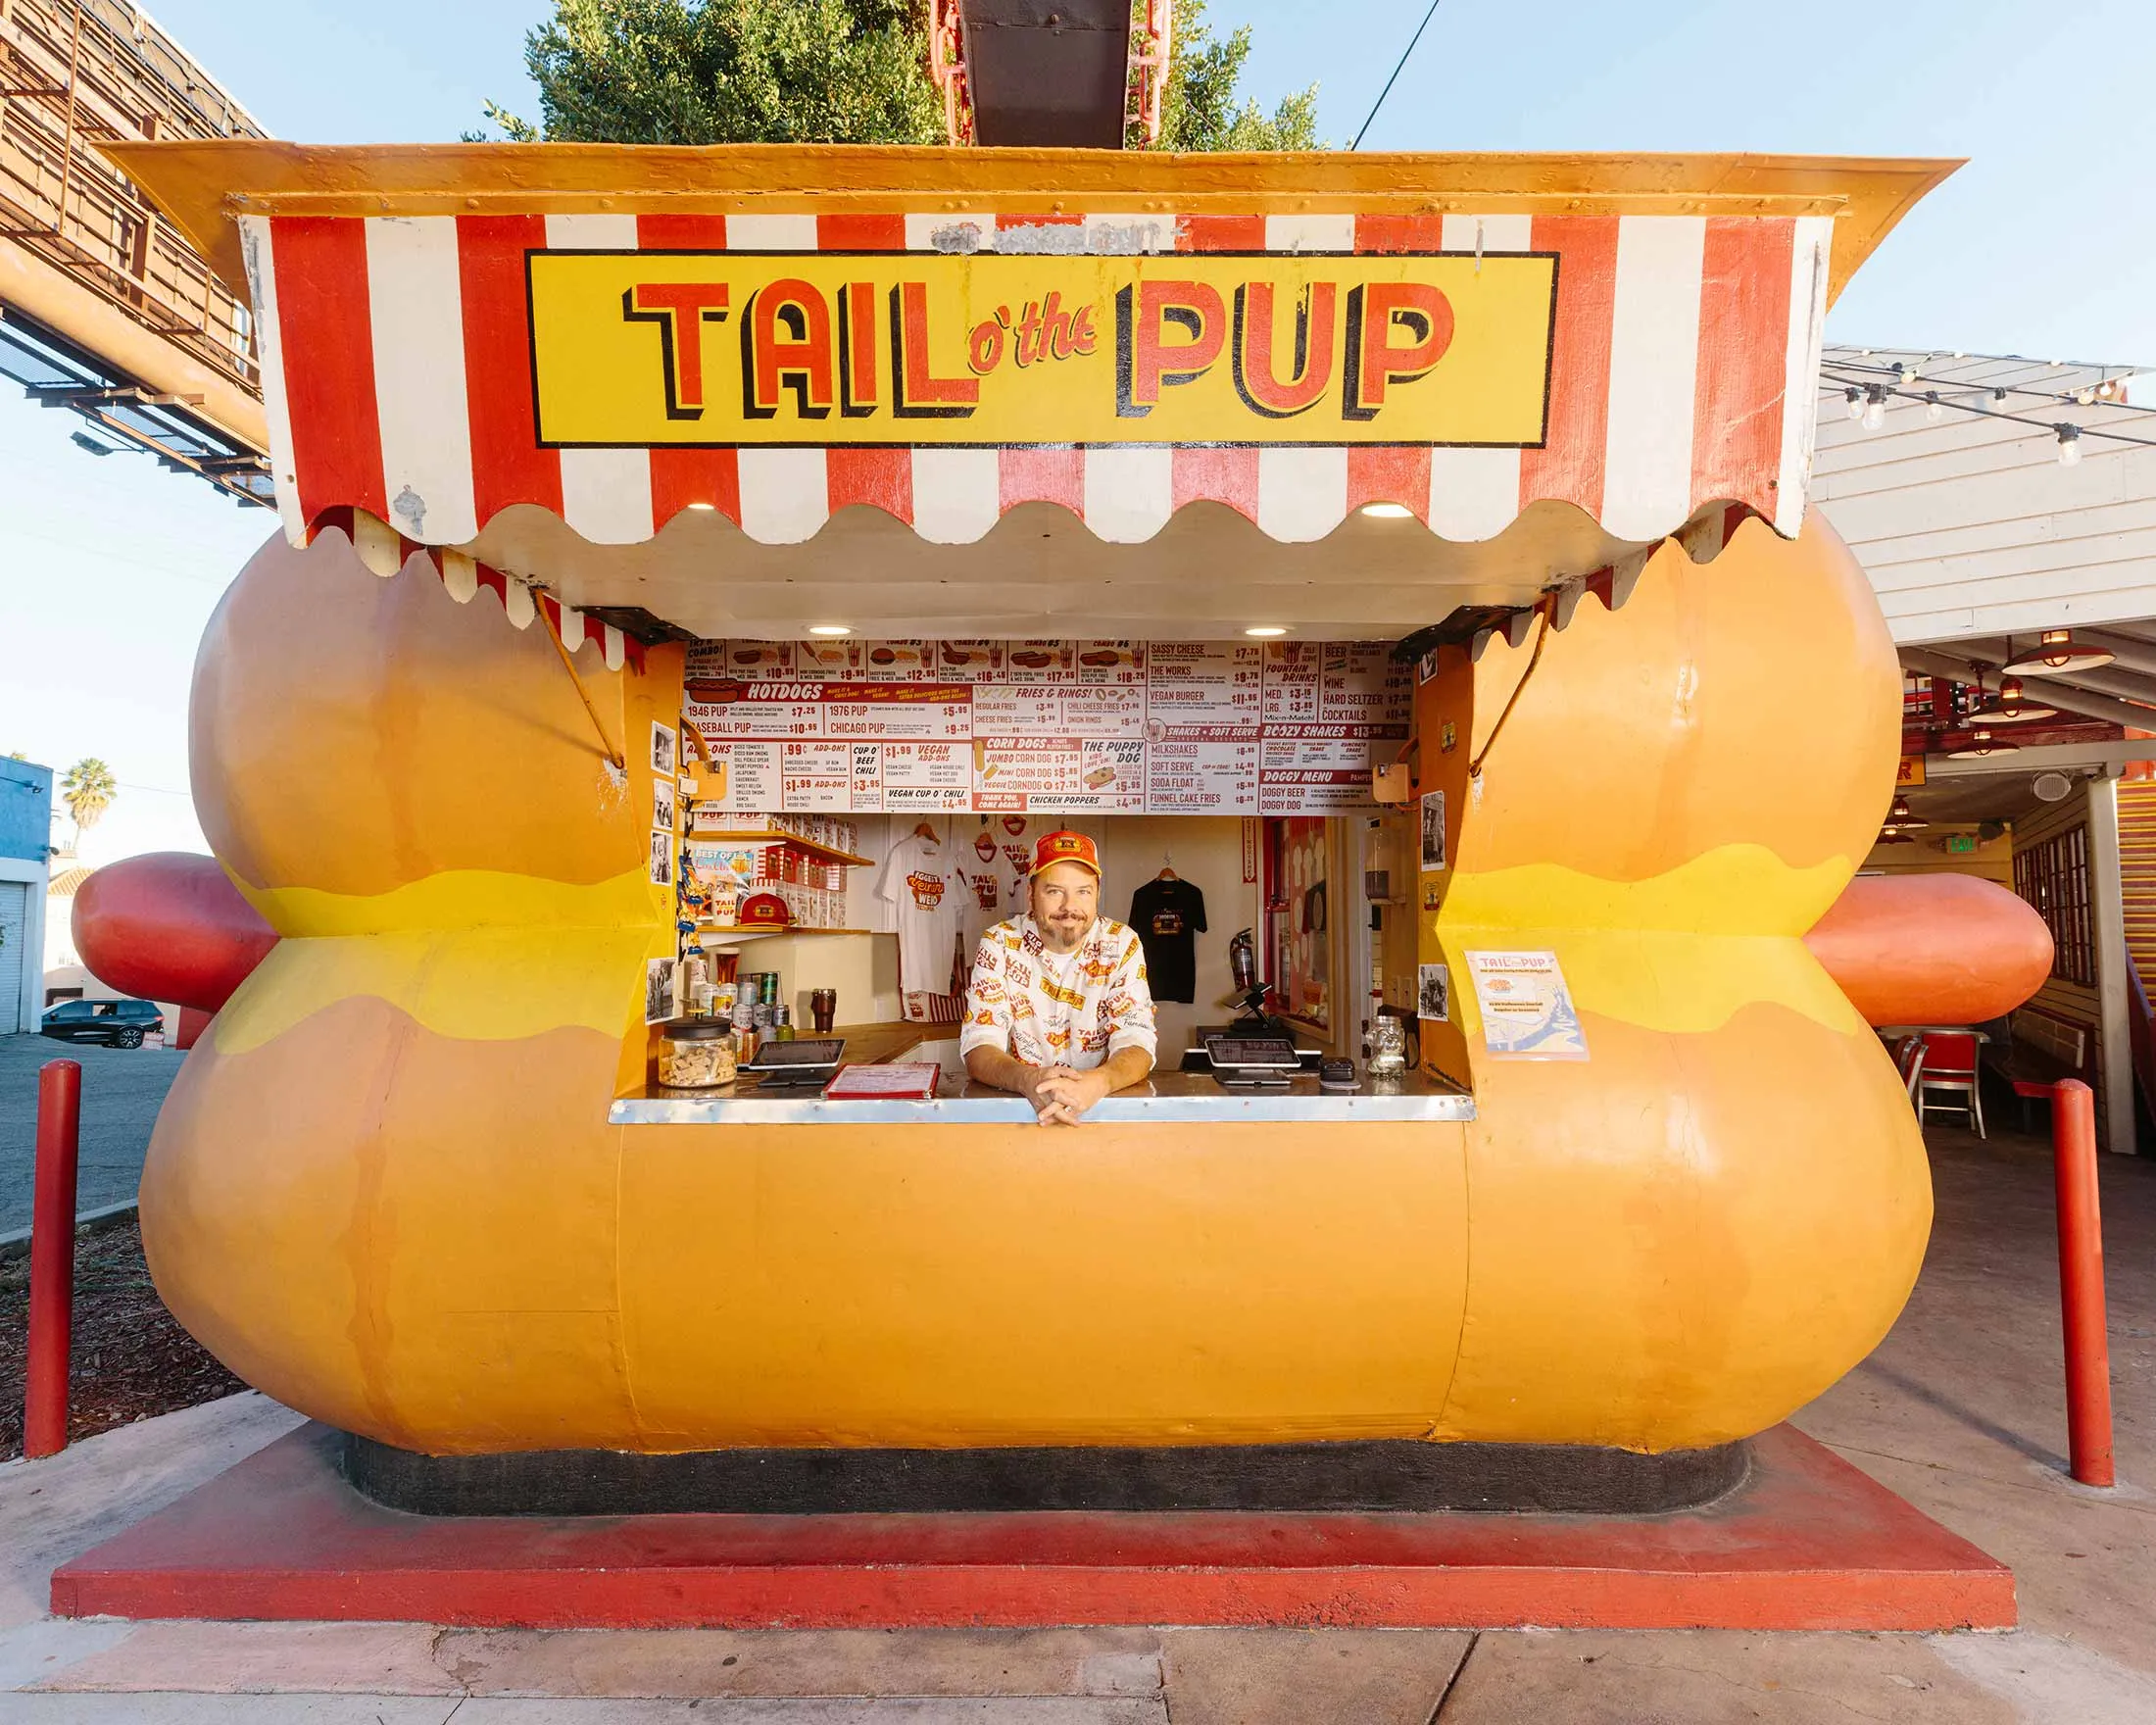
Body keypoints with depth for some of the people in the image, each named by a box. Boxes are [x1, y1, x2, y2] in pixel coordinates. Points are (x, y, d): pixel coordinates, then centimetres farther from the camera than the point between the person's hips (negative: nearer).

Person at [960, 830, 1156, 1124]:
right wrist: (1028, 1080, -32)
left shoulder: (1122, 945, -3)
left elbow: (1137, 1044, -9)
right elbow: (977, 1048, -10)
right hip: (1015, 1105, 0)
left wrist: (1098, 1082, -31)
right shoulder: (999, 945, -4)